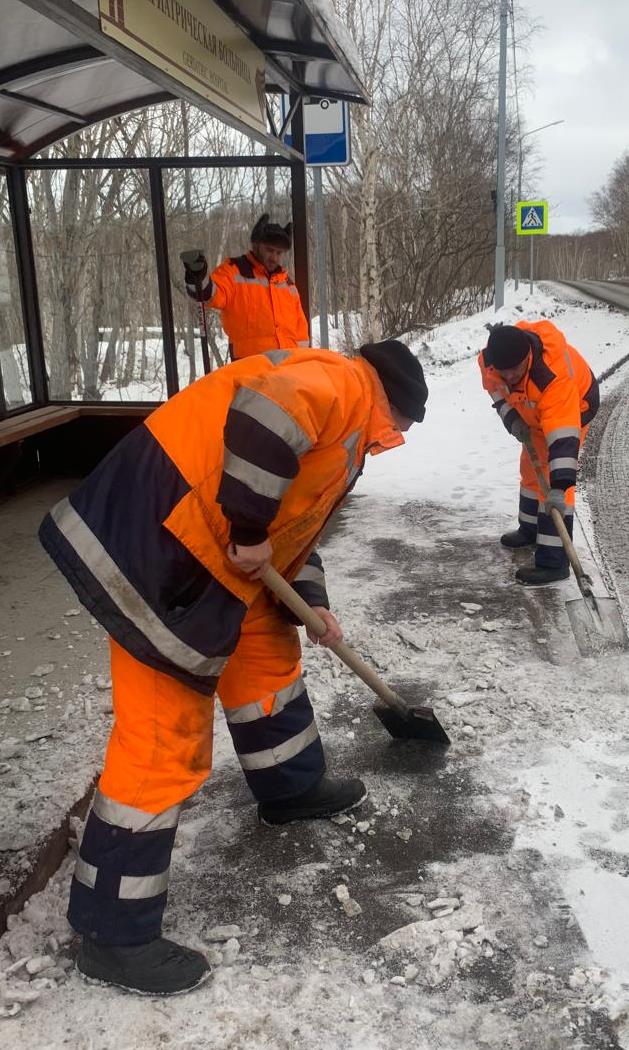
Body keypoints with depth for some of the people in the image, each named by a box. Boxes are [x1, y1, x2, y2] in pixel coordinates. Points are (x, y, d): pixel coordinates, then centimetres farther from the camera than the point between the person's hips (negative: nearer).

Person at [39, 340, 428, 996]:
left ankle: (292, 788, 48)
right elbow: (268, 413, -28)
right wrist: (250, 531, -21)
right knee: (167, 739, -4)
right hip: (157, 550, -11)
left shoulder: (339, 430, 25)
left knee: (267, 655, 25)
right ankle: (114, 934, 11)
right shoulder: (342, 383, -6)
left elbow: (296, 517, 30)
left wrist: (310, 600, 22)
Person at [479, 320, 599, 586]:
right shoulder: (489, 359, -27)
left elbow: (563, 435, -48)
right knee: (531, 467, 17)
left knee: (552, 475, -16)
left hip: (574, 405, -7)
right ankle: (530, 529, 39)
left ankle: (554, 562, -15)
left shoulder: (555, 376, -45)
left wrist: (559, 486, -53)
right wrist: (511, 419, -15)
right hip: (534, 410, 7)